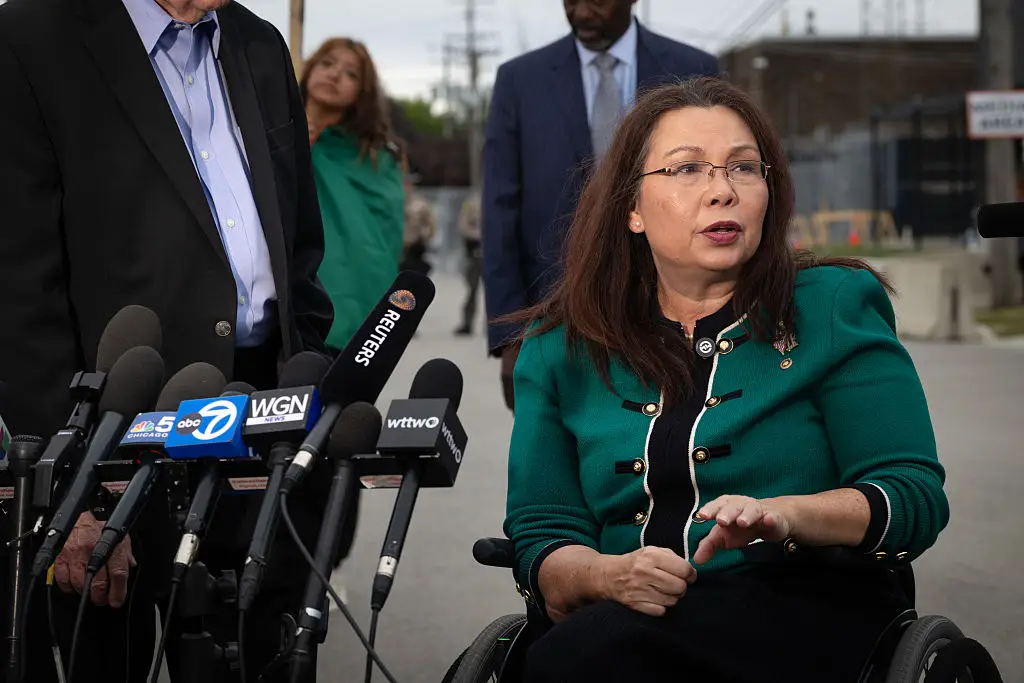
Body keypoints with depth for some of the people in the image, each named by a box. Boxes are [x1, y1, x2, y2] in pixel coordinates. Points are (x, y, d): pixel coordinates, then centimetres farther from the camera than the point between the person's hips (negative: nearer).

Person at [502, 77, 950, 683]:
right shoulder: (561, 348, 14)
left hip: (808, 618, -2)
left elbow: (916, 500, 1)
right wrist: (608, 575, -13)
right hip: (627, 617, 3)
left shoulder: (834, 308, 8)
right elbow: (541, 538, 10)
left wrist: (784, 516, -18)